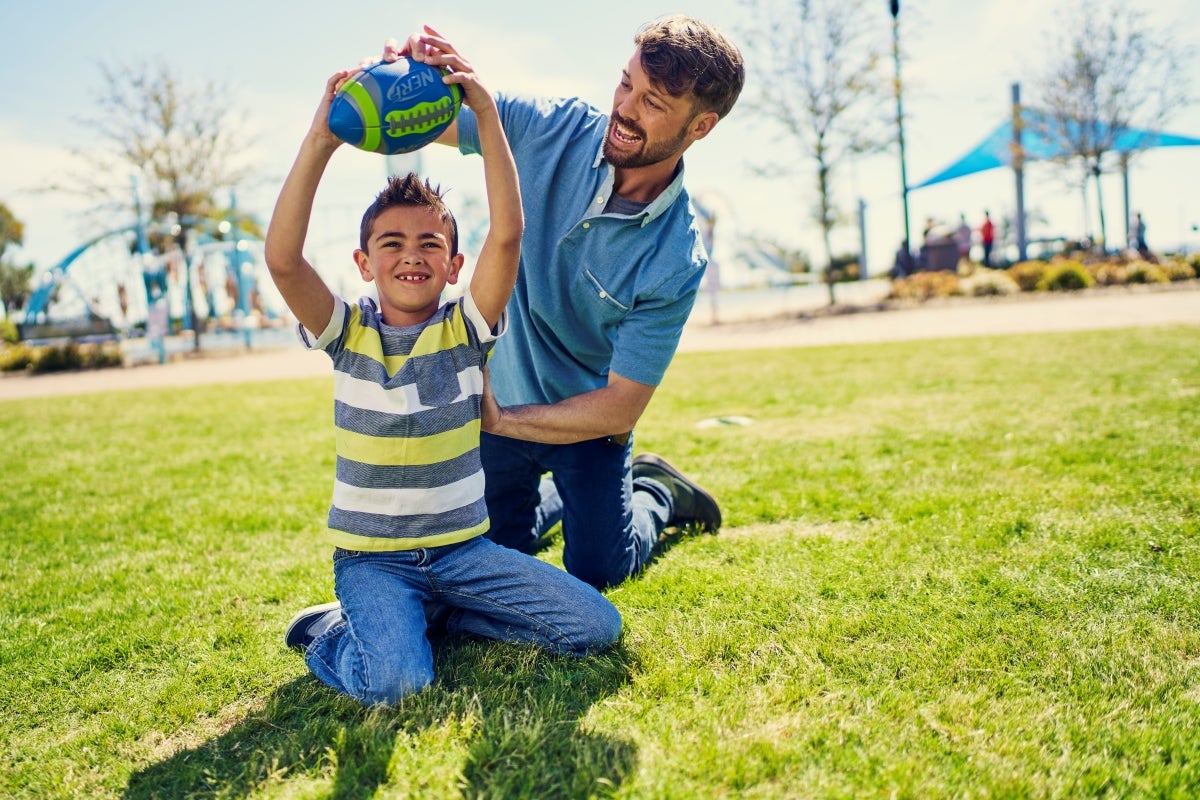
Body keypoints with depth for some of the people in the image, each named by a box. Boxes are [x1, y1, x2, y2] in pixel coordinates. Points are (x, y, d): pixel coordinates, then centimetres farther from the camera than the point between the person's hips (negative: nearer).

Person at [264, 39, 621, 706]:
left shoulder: (466, 328, -2)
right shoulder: (348, 334, -3)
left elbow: (507, 233, -18)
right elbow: (282, 258, -21)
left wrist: (485, 111, -24)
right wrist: (321, 140, -26)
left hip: (463, 547, 3)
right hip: (371, 556, -2)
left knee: (597, 627, -11)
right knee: (394, 681, -30)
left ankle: (418, 618, 6)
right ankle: (333, 633, 7)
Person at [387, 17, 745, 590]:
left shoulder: (674, 263, -29)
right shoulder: (548, 127, -20)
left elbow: (619, 410, -25)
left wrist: (500, 421, -26)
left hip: (586, 420, -3)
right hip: (500, 394, 3)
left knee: (596, 574, 5)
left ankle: (656, 494, 35)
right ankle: (559, 492, 48)